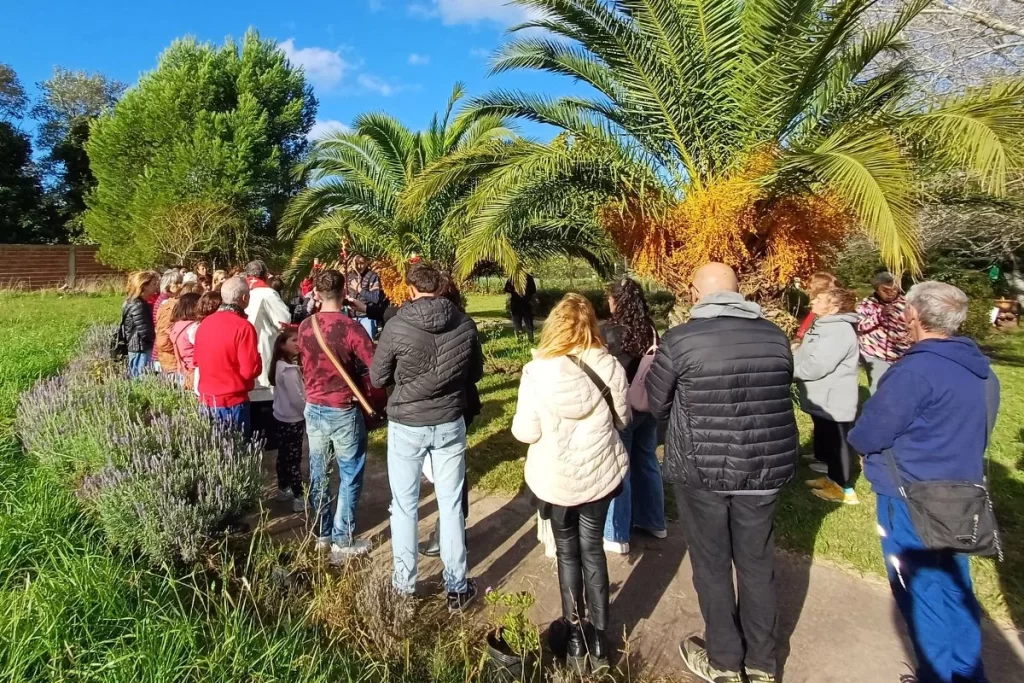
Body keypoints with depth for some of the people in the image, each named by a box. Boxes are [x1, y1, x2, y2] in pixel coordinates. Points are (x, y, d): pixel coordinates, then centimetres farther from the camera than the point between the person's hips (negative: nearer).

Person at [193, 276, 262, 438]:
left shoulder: (204, 323, 5)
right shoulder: (243, 326, -17)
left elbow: (197, 360, 17)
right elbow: (251, 370, -18)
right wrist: (257, 360, 1)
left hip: (206, 401, 7)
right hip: (232, 403, -7)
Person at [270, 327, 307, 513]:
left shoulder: (281, 365, 6)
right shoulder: (289, 370, -23)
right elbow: (296, 398, -22)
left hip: (281, 417, 9)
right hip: (292, 420, -9)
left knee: (284, 455, 19)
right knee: (294, 459, -4)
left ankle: (283, 489, 33)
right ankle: (299, 498, 2)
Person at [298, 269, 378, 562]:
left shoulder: (304, 327, -2)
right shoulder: (350, 327, -19)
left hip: (313, 408, 5)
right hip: (343, 410, -5)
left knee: (318, 473, 17)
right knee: (350, 476, 8)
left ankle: (322, 534, 30)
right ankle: (342, 541, 13)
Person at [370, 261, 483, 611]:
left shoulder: (397, 327, -16)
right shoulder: (465, 324, -7)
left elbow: (377, 378, -5)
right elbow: (476, 373, 6)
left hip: (406, 425, -2)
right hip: (450, 423, 3)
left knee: (405, 506, 13)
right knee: (451, 504, 13)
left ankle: (404, 586, 26)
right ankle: (457, 587, 23)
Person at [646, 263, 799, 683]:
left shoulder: (680, 340, -14)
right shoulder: (775, 336, -1)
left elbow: (656, 404, -3)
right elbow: (778, 396, 12)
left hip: (700, 469, -4)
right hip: (765, 467, 4)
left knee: (711, 564, 13)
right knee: (757, 562, 18)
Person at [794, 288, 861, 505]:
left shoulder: (838, 331, -24)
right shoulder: (823, 326, 11)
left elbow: (815, 367, -29)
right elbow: (803, 355, 16)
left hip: (834, 402, -10)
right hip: (823, 400, 10)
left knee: (837, 444, 3)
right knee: (825, 442, 22)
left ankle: (844, 489, 17)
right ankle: (832, 479, 38)